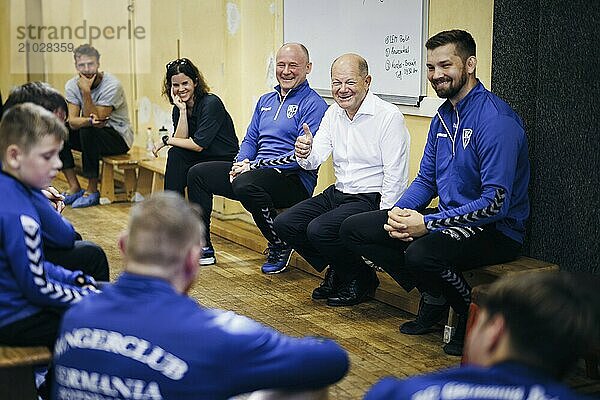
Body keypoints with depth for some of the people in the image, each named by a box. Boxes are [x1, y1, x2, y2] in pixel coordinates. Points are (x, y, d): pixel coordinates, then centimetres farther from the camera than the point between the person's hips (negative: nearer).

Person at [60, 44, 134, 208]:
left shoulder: (112, 85, -22)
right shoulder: (72, 85, -5)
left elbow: (96, 118, -25)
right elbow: (73, 121, -14)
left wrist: (86, 91, -33)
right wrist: (89, 121, -36)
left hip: (119, 137, -6)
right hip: (91, 135, 6)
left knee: (88, 132, -34)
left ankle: (92, 190, -20)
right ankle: (74, 188, -11)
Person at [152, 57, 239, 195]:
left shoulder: (211, 103, -16)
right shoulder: (178, 109, 5)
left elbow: (198, 145, -20)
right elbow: (181, 140, -9)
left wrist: (166, 140, -12)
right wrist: (182, 110, -14)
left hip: (226, 161, -6)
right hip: (202, 160, 6)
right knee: (175, 154, -21)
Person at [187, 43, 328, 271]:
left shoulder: (313, 105, -9)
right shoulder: (265, 101, 18)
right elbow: (250, 140, 21)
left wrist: (255, 166, -19)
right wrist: (241, 162, -3)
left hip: (294, 180, -8)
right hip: (257, 171, 8)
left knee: (245, 184, -37)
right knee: (198, 173, 3)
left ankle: (280, 246, -13)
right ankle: (202, 247, 9)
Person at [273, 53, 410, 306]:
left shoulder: (389, 117, -13)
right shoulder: (333, 113, 8)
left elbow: (395, 178, -15)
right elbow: (313, 161, 2)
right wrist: (305, 154, -23)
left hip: (370, 198, -8)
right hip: (337, 192, 8)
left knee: (319, 230, -27)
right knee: (284, 224, -4)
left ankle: (362, 279, -1)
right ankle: (336, 272, 14)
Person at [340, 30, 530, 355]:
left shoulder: (495, 118, -19)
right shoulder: (443, 116, 9)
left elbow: (496, 203, -26)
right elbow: (425, 180, 14)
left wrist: (428, 223, -26)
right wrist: (399, 212, -8)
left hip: (495, 230, -9)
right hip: (449, 219, 9)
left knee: (421, 253, -38)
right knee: (354, 228, 2)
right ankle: (433, 298, 8)